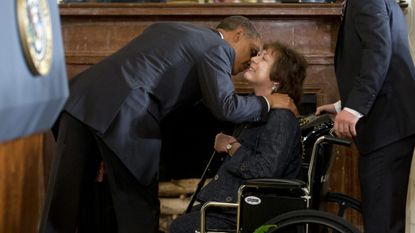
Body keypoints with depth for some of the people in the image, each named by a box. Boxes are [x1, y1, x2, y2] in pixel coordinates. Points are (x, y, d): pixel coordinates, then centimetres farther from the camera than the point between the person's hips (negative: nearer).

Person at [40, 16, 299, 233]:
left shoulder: (170, 28, 31)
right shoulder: (217, 47, 6)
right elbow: (226, 107, -6)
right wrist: (268, 102, 10)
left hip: (82, 96, 8)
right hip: (120, 113, -8)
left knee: (64, 202, 9)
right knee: (138, 208, 7)